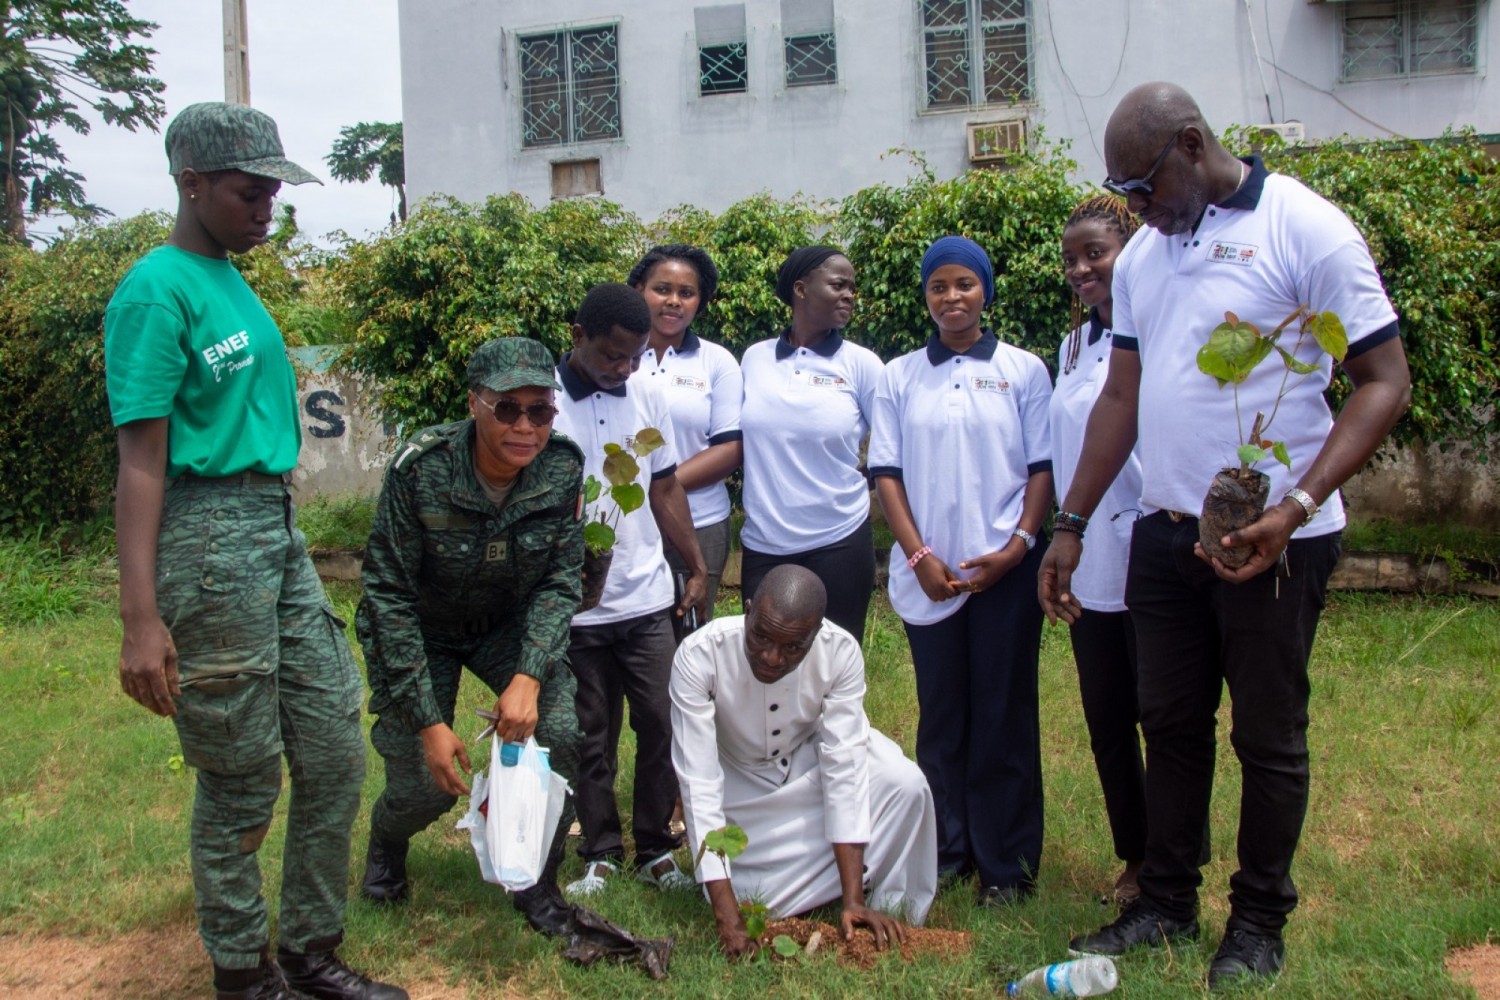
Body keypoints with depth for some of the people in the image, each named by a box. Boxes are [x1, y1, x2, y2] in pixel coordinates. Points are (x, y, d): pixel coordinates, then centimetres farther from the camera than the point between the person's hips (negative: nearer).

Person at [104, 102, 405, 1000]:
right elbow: (142, 462, -16)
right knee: (241, 785, 4)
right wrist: (141, 617, -20)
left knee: (335, 756, 12)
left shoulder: (232, 279, 13)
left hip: (279, 530, 8)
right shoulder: (159, 291, -12)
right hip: (211, 534, -8)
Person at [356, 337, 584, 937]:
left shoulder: (563, 470, -21)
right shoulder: (421, 469, -29)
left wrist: (528, 676, -29)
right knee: (424, 786, -6)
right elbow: (390, 595, -23)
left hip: (510, 624, 2)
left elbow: (560, 582, -13)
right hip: (422, 630, -2)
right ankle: (386, 844, 33)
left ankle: (538, 885, 5)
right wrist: (429, 721, -25)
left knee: (559, 733, -19)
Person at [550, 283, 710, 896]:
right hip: (576, 608, -3)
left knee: (661, 725, 5)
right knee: (592, 737, 9)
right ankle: (600, 852, 24)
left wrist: (697, 568, 13)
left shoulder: (648, 397, 5)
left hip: (647, 600, 3)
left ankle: (656, 850, 19)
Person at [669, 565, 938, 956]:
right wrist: (728, 919, -36)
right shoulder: (699, 655, -32)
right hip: (739, 784, -2)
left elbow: (844, 766, -26)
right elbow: (700, 785, -32)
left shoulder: (841, 652, -27)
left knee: (905, 784, -27)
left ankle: (895, 924, -5)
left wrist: (852, 899, -31)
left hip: (809, 763, 2)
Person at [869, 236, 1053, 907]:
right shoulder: (899, 377, 7)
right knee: (940, 714, 9)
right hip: (928, 575, 2)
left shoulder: (1022, 371, 3)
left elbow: (1043, 467, 1)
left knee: (1004, 716, 3)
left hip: (1005, 571, -1)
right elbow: (886, 473, 4)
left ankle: (1007, 863, 11)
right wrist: (919, 556, -5)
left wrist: (1017, 545, -11)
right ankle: (945, 849, 19)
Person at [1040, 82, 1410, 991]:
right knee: (1171, 724, 14)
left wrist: (1297, 505, -22)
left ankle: (1260, 922, 25)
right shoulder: (1142, 254, 10)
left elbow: (1385, 381, -11)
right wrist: (1071, 524, 12)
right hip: (1167, 532, 6)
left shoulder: (1306, 228, -10)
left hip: (1272, 539, -6)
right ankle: (1167, 905, 29)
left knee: (1269, 737, 8)